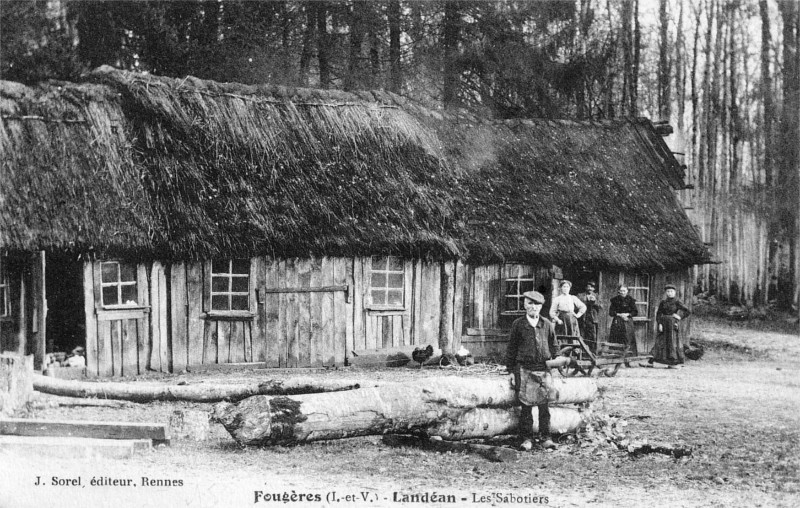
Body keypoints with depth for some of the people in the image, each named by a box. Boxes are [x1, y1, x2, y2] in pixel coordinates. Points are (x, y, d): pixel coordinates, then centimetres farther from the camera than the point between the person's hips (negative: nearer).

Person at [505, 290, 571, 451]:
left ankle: (546, 438, 6)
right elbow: (512, 347, 7)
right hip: (524, 369, -1)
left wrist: (556, 360, 4)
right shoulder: (518, 324, 3)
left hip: (543, 368, 1)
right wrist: (510, 369, 5)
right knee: (526, 405, -1)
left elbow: (553, 344, 18)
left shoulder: (547, 324, 8)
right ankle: (526, 439, 6)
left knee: (544, 404, -1)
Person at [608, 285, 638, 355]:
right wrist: (619, 315, -9)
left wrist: (627, 314, -10)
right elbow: (610, 312, 4)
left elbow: (636, 312, 3)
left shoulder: (630, 300, 3)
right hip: (617, 322, 1)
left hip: (628, 322, -1)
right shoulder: (615, 300, 5)